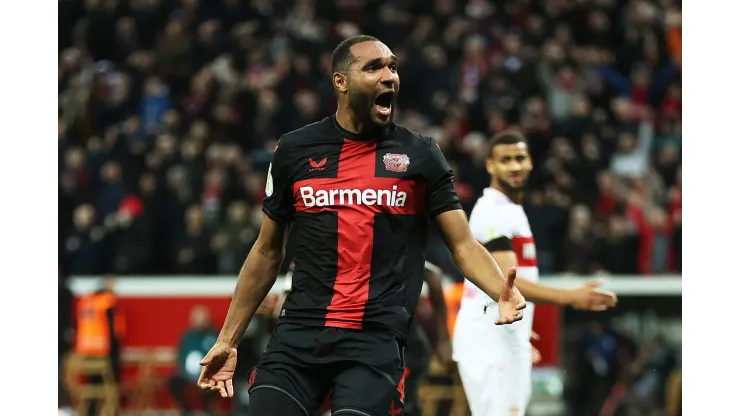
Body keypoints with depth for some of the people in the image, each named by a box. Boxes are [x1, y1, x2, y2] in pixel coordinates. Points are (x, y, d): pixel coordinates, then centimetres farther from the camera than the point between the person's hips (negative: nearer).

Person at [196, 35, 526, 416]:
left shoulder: (420, 155, 6)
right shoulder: (294, 151, 8)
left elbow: (464, 245, 4)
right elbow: (267, 252, 17)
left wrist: (502, 291, -17)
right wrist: (227, 340, 15)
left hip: (376, 340, -1)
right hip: (299, 333, 1)